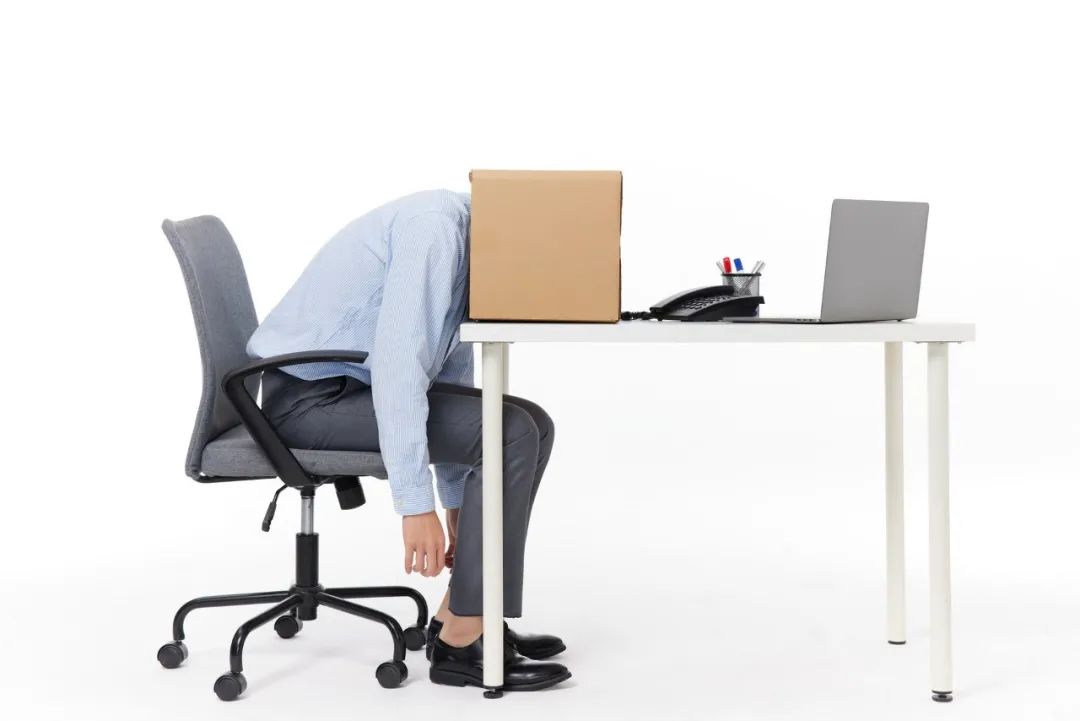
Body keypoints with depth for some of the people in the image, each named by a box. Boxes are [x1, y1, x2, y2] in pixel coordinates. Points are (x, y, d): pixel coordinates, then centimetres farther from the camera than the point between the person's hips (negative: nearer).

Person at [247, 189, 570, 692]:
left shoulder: (466, 244, 11)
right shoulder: (436, 223, -20)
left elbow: (449, 367, 20)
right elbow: (395, 360, -28)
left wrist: (458, 503, 23)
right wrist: (415, 504, -29)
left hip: (356, 385, 10)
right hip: (312, 395, -10)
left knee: (532, 426, 3)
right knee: (511, 433, -19)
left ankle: (460, 617, 8)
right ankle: (463, 642, -12)